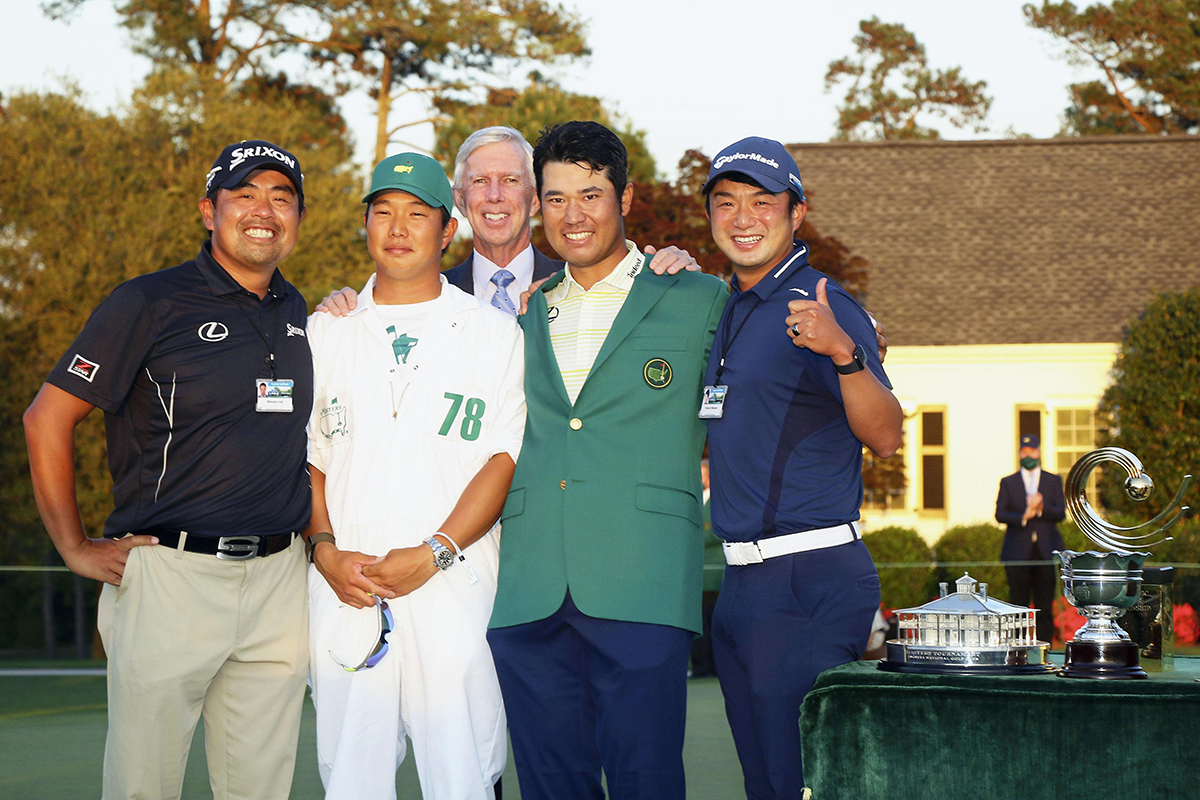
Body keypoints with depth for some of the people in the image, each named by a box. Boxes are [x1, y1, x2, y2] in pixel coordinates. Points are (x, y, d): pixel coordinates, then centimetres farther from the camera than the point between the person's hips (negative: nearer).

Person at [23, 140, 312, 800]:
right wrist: (75, 549, -4)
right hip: (169, 576, -5)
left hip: (277, 578, 5)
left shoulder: (295, 312, 13)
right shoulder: (151, 304, -5)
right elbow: (47, 419, -3)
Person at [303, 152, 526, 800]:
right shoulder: (324, 332, 15)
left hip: (454, 585, -2)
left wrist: (434, 553, -12)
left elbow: (505, 460, -1)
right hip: (343, 586, 2)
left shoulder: (495, 333, 7)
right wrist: (324, 551, -3)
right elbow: (305, 458, 13)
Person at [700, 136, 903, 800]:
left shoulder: (821, 309, -10)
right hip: (741, 582, 9)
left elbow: (884, 438, -21)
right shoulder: (727, 310, 15)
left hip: (812, 581, -9)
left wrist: (845, 353, -37)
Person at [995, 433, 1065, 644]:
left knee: (1045, 605, -1)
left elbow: (1060, 513, 1)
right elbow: (1000, 514, 0)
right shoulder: (1008, 482, 11)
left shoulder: (1054, 481, 13)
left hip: (1046, 552, 1)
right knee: (1018, 604, -2)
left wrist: (1041, 508, -18)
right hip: (1018, 552, 0)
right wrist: (1023, 516, -16)